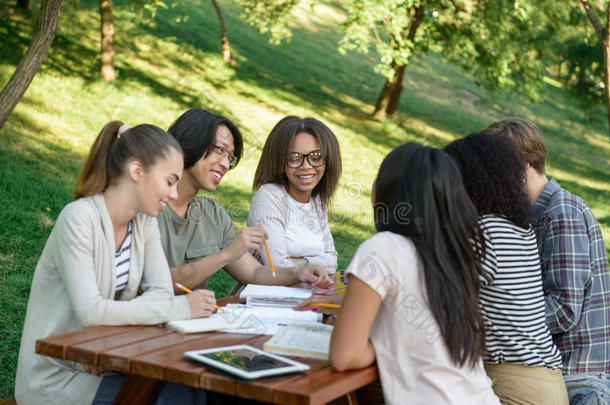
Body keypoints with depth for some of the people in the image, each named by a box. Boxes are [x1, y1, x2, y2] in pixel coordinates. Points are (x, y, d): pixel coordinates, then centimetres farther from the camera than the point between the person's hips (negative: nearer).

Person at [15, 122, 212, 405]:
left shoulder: (144, 222, 5)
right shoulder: (78, 219, -20)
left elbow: (162, 291, -4)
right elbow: (90, 310, -27)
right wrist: (180, 308, -26)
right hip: (55, 379, -6)